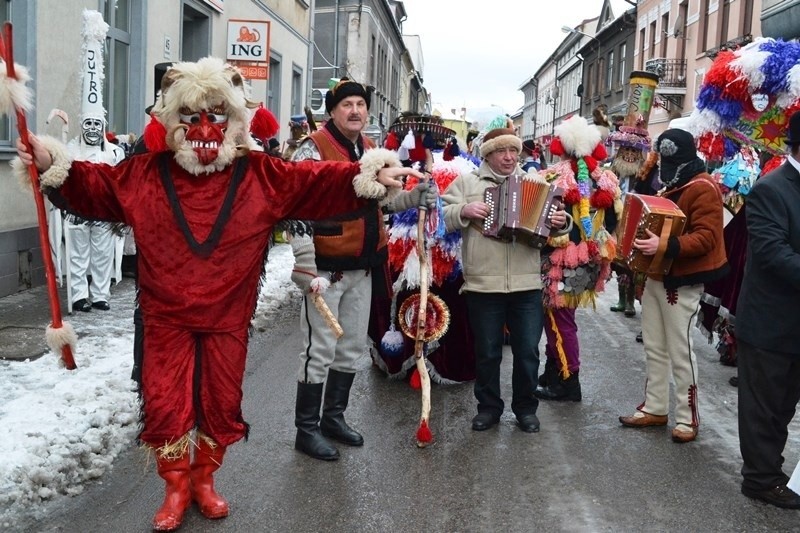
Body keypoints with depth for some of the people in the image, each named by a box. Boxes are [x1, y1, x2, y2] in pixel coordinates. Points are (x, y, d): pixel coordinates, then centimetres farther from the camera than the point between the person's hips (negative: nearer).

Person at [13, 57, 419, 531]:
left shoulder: (262, 175, -6)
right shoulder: (145, 173, -2)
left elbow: (319, 182, -12)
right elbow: (93, 187, 2)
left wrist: (369, 176, -27)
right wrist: (55, 167, -16)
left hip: (228, 318, 0)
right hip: (167, 316, 0)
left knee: (222, 402, 11)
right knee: (165, 402, 3)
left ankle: (205, 479, 34)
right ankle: (176, 488, 25)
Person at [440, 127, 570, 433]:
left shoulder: (534, 183, 13)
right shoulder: (466, 182, 6)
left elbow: (552, 220, 14)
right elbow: (440, 216, 0)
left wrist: (562, 222, -8)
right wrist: (464, 211, -17)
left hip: (527, 285, 2)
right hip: (483, 285, -1)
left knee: (528, 352, 7)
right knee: (487, 353, 9)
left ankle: (526, 408, 23)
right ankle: (488, 407, 24)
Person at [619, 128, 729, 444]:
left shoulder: (703, 189, -16)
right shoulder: (670, 185, 15)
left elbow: (707, 237, -26)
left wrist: (666, 246, -37)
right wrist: (646, 240, 12)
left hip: (682, 280, -9)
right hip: (656, 275, 9)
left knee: (680, 351, -3)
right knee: (654, 347, 12)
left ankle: (687, 417, 7)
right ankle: (654, 408, 21)